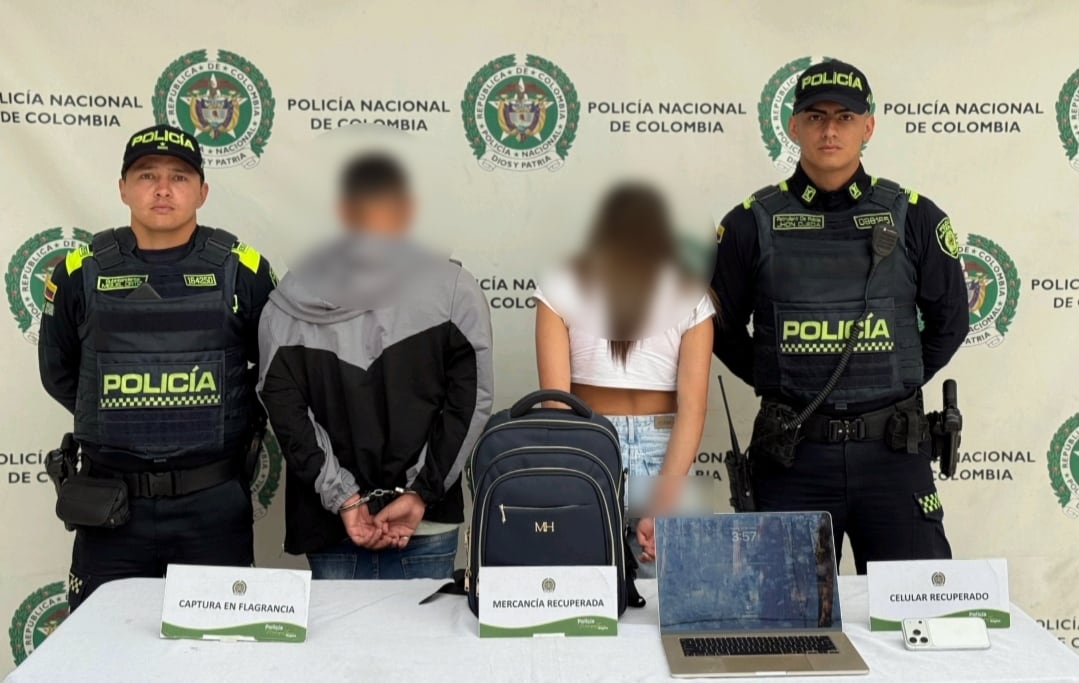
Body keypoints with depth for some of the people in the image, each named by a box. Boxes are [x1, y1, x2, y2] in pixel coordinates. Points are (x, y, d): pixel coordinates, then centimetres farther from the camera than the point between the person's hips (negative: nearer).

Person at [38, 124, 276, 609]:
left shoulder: (242, 271, -1)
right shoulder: (82, 272, 2)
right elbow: (59, 373, 15)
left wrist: (241, 424, 6)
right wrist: (117, 422, 11)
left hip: (215, 504, 0)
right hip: (111, 505, 1)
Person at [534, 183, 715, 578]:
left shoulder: (561, 290, 0)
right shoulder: (690, 299, 2)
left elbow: (555, 399, -7)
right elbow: (692, 408, -7)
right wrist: (662, 505, -10)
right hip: (662, 455, 1)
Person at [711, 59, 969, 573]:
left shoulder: (914, 217, 3)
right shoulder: (752, 223, 1)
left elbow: (948, 322, 13)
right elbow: (724, 330, 11)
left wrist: (895, 385, 9)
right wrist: (781, 387, 7)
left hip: (892, 451, 1)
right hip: (791, 453, 0)